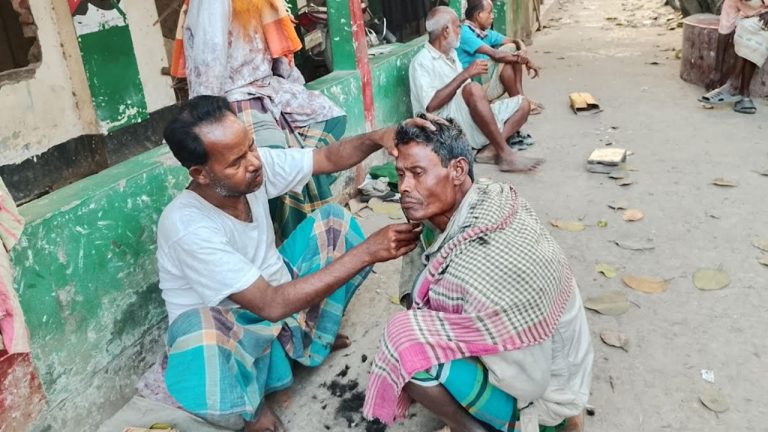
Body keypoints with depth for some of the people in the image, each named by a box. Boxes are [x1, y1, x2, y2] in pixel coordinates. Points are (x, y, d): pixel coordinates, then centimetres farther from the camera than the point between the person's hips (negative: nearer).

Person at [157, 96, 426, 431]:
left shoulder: (256, 164, -16)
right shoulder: (186, 227, -34)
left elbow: (329, 158, -4)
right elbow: (272, 305, -37)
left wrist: (378, 137, -27)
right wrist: (366, 252, -38)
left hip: (273, 291, 7)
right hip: (232, 331, -7)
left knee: (334, 220, 0)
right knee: (201, 331, -43)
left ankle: (314, 335, 9)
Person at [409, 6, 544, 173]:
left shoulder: (451, 54, 20)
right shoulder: (422, 61, -8)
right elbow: (431, 105, -23)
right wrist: (466, 74, -21)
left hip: (470, 119, 9)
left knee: (522, 104, 3)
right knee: (474, 90, -35)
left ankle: (490, 150, -23)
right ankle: (506, 155, -30)